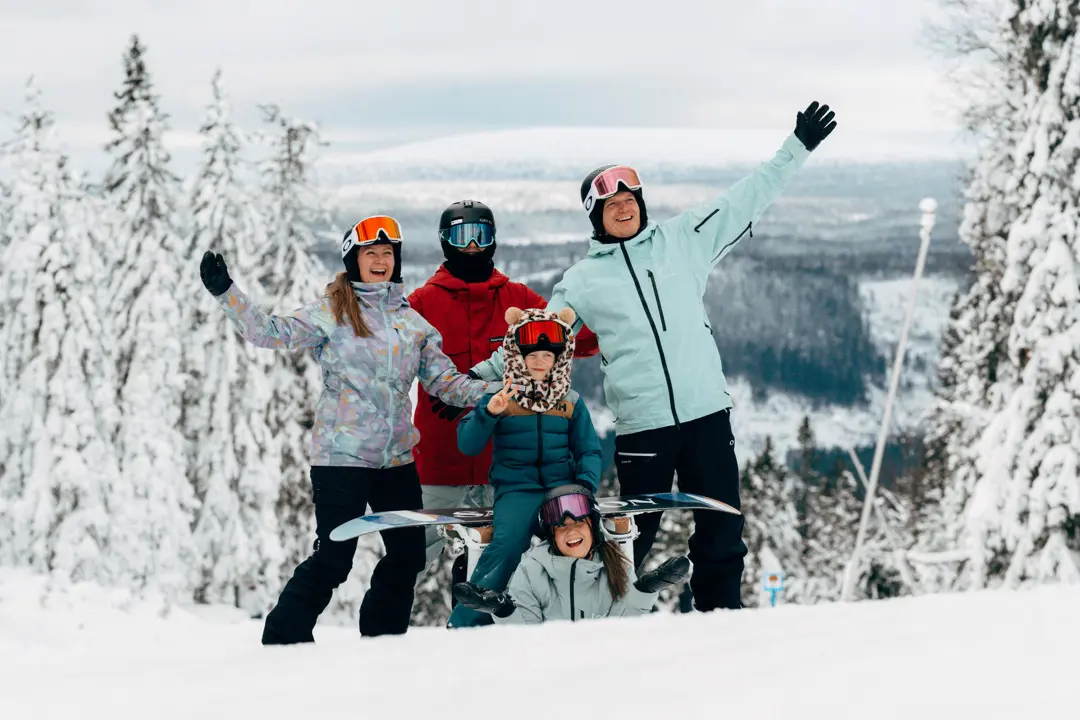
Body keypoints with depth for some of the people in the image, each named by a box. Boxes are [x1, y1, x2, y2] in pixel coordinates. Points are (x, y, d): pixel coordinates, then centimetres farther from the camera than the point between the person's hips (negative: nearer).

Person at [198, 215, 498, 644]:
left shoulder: (412, 320, 13)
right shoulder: (332, 312, -2)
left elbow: (442, 380, 13)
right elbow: (273, 334, -10)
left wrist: (495, 392, 1)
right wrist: (226, 293, -20)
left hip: (398, 458, 6)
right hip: (342, 455, -6)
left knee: (408, 554, 10)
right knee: (333, 558, -8)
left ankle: (381, 641, 26)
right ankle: (282, 640, 3)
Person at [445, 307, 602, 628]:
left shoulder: (571, 402, 13)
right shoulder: (499, 397, 5)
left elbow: (588, 450, 12)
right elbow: (467, 445, -2)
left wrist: (586, 485, -9)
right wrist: (489, 413, -20)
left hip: (562, 486, 2)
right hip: (516, 488, -2)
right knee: (508, 542, -32)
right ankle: (465, 624, -21)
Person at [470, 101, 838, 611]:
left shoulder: (681, 240, 8)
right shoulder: (584, 281, 6)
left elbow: (744, 201, 12)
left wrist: (797, 148, 12)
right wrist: (479, 375, 8)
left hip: (707, 411, 2)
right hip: (641, 424, -2)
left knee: (722, 527, 5)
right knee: (636, 534, 4)